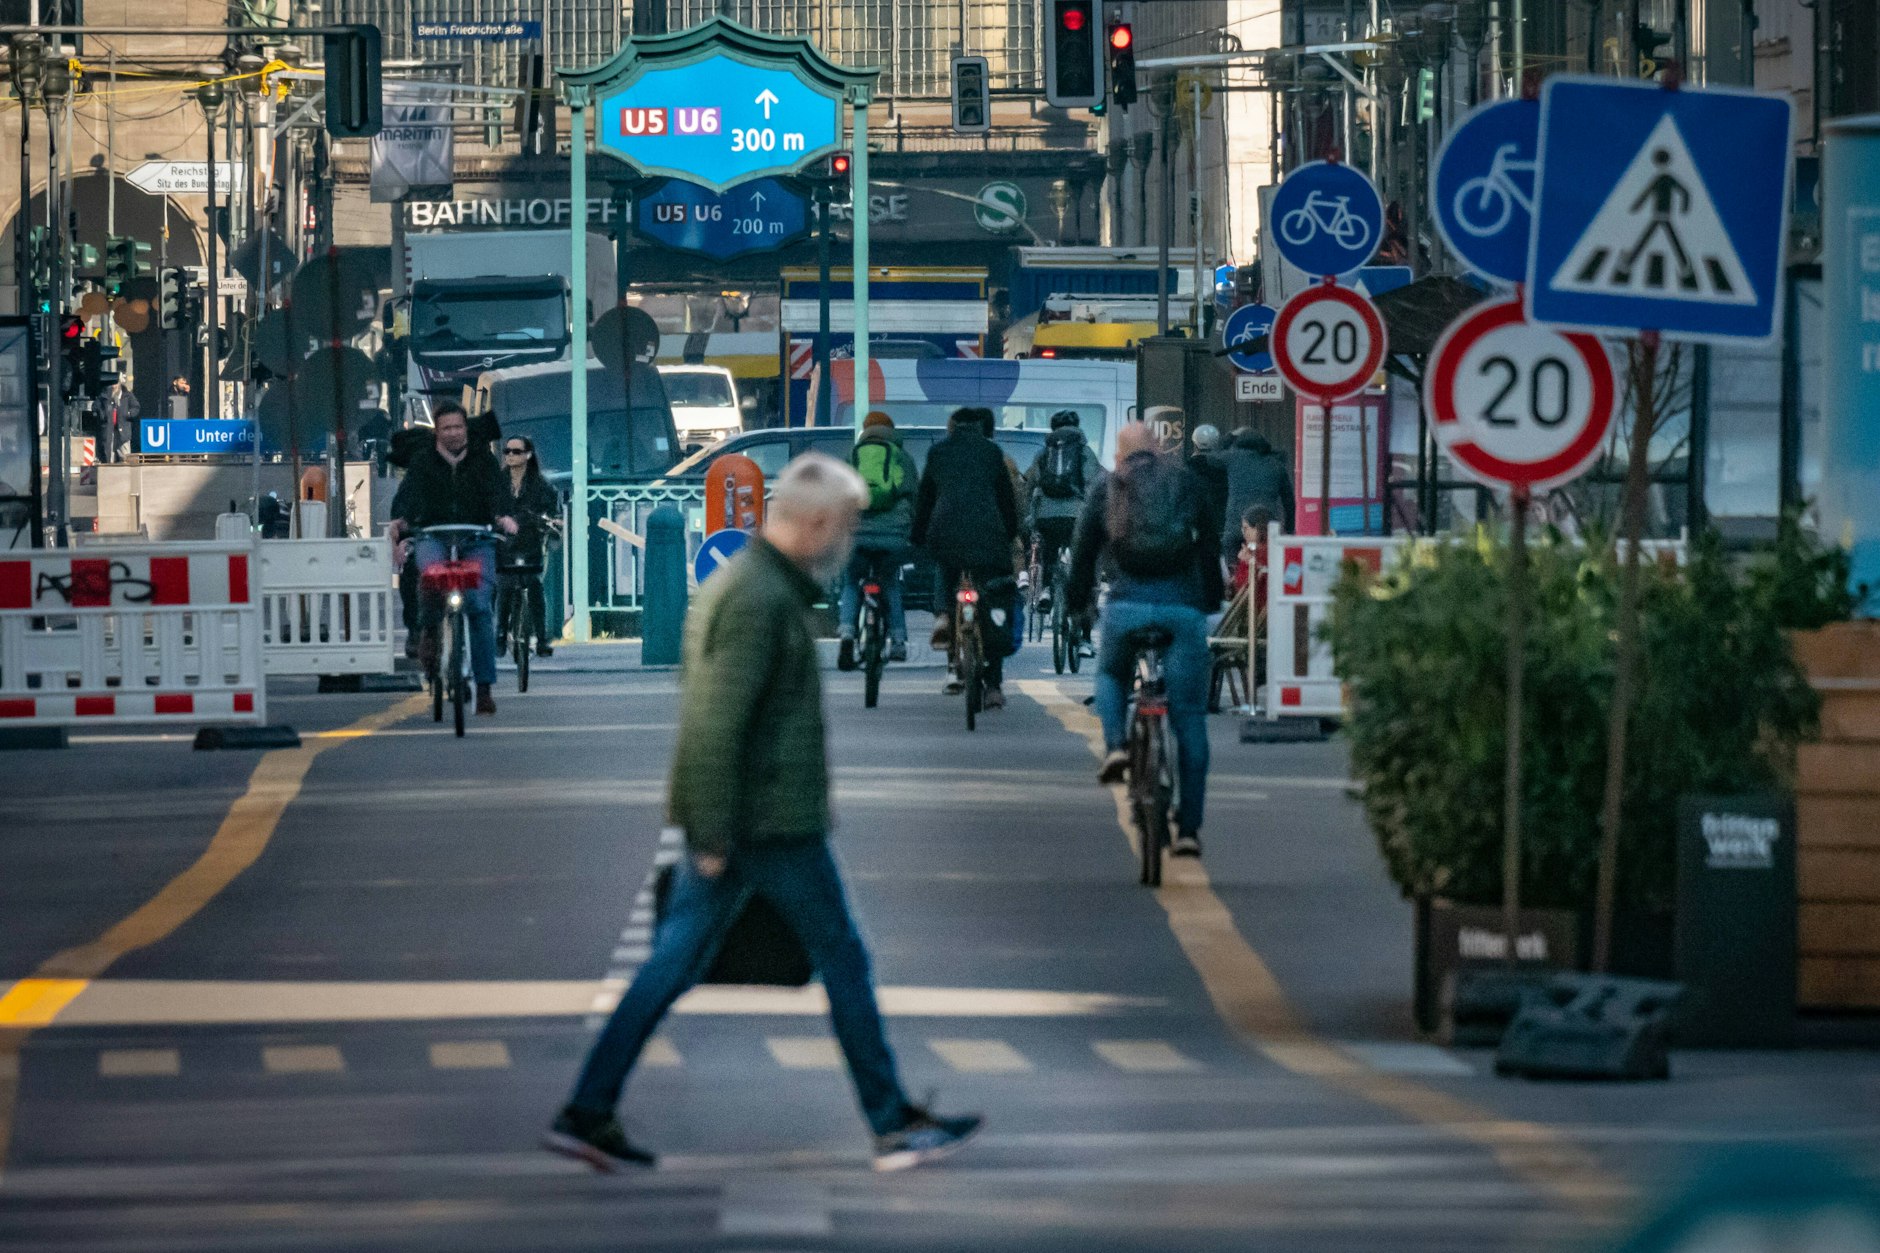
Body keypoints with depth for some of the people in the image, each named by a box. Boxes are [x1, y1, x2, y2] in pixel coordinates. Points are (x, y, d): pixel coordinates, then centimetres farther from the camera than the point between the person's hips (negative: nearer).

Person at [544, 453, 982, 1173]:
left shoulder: (735, 585, 15)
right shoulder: (761, 600, -18)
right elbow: (718, 723, -24)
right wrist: (714, 836, -22)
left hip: (728, 825, 10)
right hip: (772, 825, -9)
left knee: (673, 965, 7)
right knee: (842, 962, 2)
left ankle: (586, 1115, 3)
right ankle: (895, 1127, 9)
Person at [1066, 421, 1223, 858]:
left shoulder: (1106, 491, 14)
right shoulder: (1187, 484, 15)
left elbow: (1083, 550, 18)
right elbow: (1209, 547, 18)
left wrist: (1077, 599, 35)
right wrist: (1212, 600, 32)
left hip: (1127, 605, 0)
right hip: (1185, 607, 0)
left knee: (1110, 675, 30)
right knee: (1189, 719, 5)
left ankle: (1114, 746, 1)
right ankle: (1189, 828, 3)